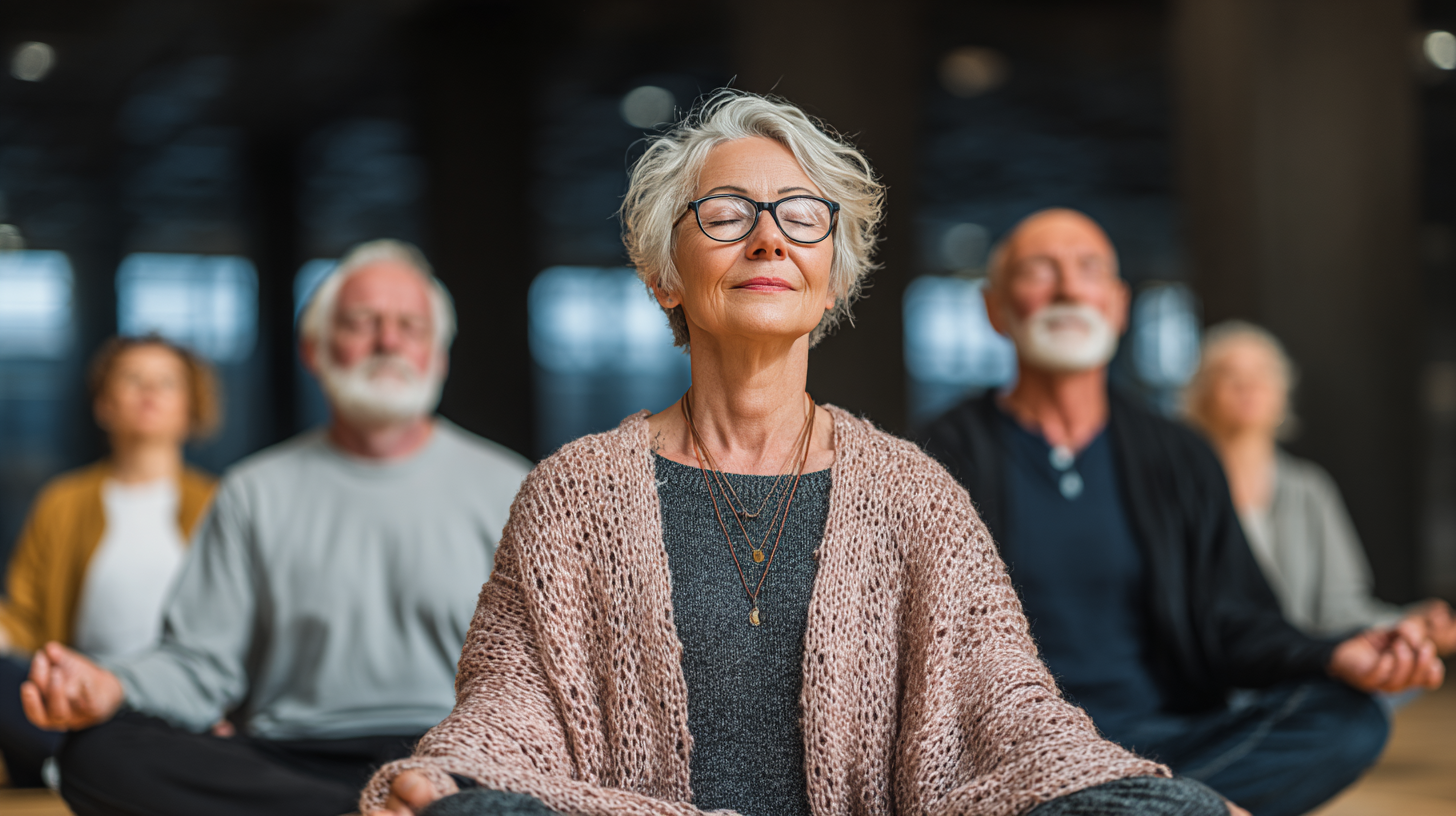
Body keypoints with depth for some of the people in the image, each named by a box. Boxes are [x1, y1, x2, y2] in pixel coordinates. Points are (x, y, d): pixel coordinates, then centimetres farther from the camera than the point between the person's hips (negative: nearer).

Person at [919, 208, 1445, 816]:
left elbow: (1236, 625, 10)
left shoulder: (1179, 458, 15)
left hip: (1168, 735, 4)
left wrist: (1337, 657, -10)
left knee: (1348, 720, -22)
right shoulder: (954, 452, 6)